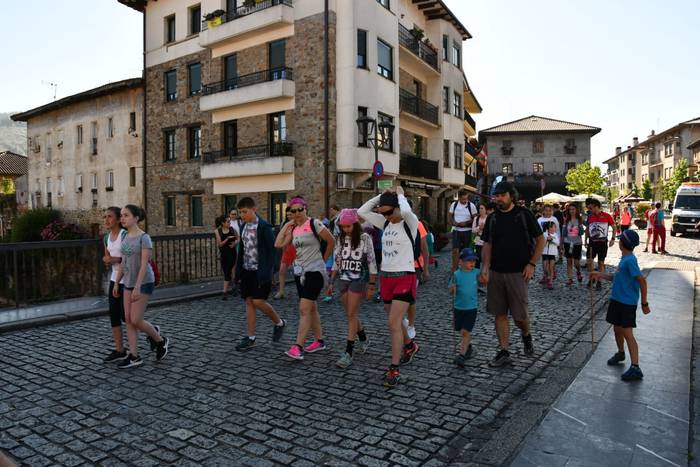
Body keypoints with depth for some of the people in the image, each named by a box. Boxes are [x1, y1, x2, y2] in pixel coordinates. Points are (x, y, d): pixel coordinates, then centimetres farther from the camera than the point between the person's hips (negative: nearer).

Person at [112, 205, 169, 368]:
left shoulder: (144, 237, -15)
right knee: (128, 320, 5)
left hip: (143, 283, -7)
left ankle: (160, 341, 16)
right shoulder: (125, 236, 7)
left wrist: (137, 287, -23)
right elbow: (123, 263, 12)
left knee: (136, 320, -7)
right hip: (129, 283, 7)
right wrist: (116, 283, 11)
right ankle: (134, 356, 12)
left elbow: (144, 264, -19)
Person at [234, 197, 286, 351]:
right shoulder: (243, 227, 10)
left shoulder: (264, 227, -12)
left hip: (260, 271, -7)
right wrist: (238, 270, 13)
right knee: (249, 302, 6)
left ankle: (279, 323, 16)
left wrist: (267, 273, -18)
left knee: (258, 301, -9)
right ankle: (250, 338, 12)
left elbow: (271, 250, -14)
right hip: (247, 270, 7)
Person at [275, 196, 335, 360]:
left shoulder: (314, 224, -11)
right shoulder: (293, 228, 8)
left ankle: (298, 347, -11)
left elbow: (331, 241, -6)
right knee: (311, 308, 15)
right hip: (300, 272, 7)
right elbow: (278, 244, -3)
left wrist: (323, 260, 2)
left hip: (314, 271, -7)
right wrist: (286, 225, 0)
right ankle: (319, 340, 27)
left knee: (304, 309, -12)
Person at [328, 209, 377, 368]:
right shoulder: (340, 239, 5)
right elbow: (336, 261, 12)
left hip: (358, 280, -5)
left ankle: (348, 353, -2)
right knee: (351, 315, 12)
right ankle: (363, 340, 36)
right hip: (344, 280, 5)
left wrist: (371, 286, -9)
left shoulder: (365, 238, -9)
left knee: (351, 315, -7)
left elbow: (372, 262, -8)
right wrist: (331, 282, 10)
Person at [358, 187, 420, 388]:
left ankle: (394, 369, -4)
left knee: (394, 322, -12)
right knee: (394, 321, 18)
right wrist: (381, 196, 0)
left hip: (404, 277, -7)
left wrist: (400, 194, -15)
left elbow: (406, 211, -34)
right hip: (385, 276, 7)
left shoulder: (410, 223, -11)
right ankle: (409, 346, 45)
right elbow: (362, 211, 6)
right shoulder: (385, 222, 7)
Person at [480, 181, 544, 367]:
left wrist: (531, 264, -8)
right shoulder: (492, 218, 8)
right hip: (496, 273, 4)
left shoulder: (524, 215, -3)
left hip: (517, 273, -3)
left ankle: (526, 336, 33)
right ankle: (503, 352, 15)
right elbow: (487, 245, 9)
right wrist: (485, 267, -5)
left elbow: (540, 240, 1)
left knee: (519, 315, 0)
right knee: (499, 314, 5)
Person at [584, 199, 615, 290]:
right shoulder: (590, 217, 4)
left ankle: (598, 282, 15)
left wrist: (613, 239, -5)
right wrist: (586, 239, 10)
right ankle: (591, 278, 18)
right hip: (592, 242, 3)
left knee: (601, 262, 5)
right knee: (589, 260, -1)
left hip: (602, 242, -3)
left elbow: (614, 227, 1)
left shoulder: (607, 216, -7)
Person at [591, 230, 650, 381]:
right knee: (617, 329, 21)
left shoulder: (630, 260, -20)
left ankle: (635, 368, -5)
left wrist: (644, 303, -20)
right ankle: (620, 353, 43)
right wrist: (601, 275, 15)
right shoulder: (624, 258, 9)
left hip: (627, 303, -9)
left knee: (627, 334, -8)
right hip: (617, 300, 9)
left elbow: (642, 281, -23)